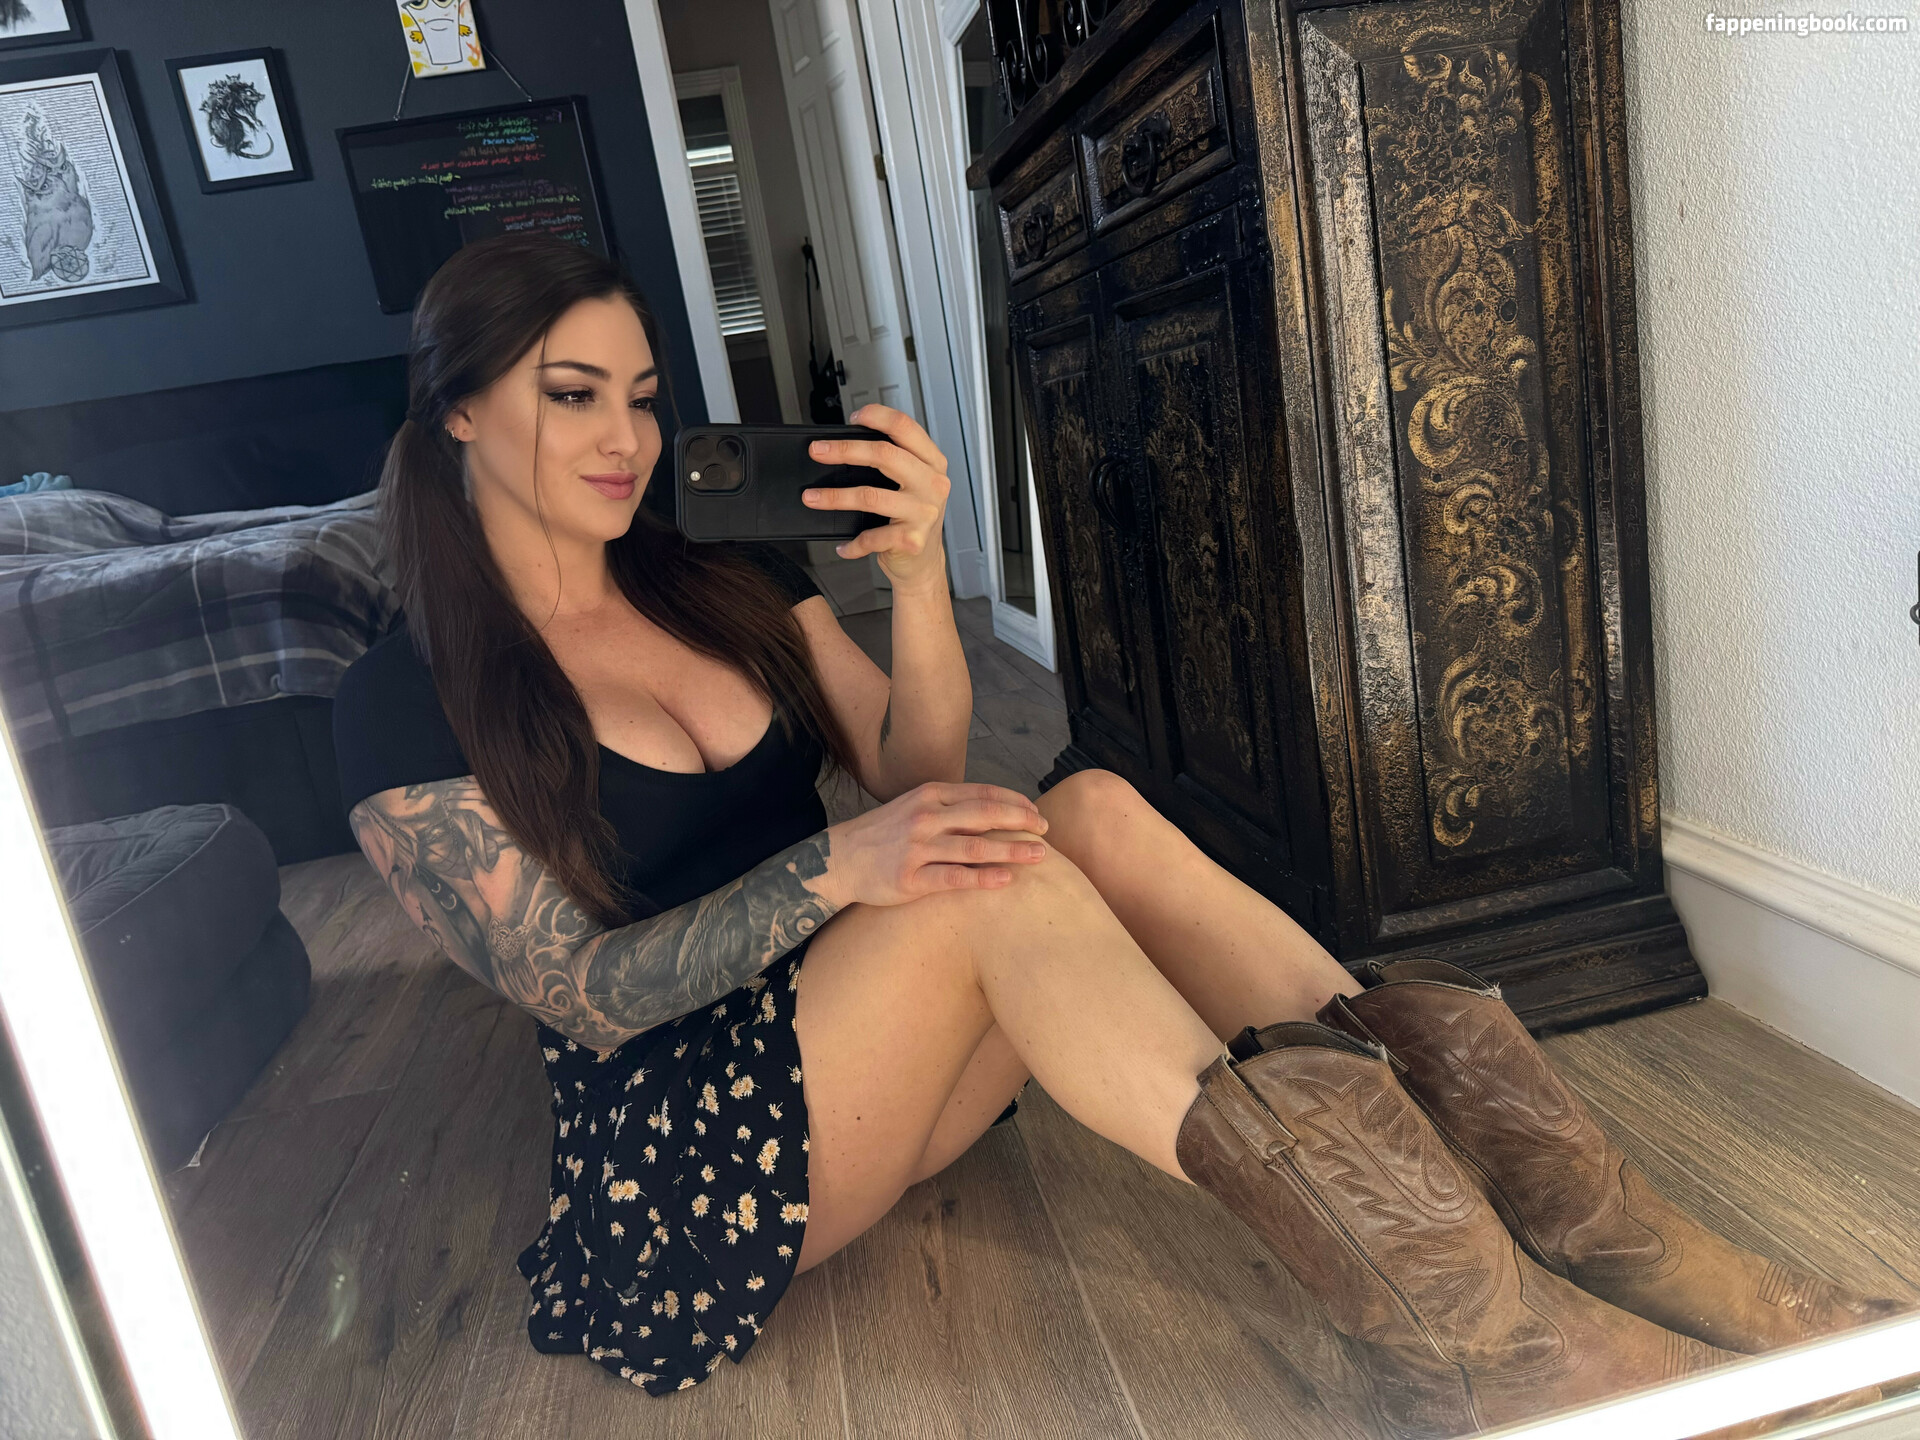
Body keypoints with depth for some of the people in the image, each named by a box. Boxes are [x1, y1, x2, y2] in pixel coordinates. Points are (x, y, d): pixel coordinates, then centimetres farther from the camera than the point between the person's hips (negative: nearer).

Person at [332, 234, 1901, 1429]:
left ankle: (1593, 1225, -25)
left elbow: (916, 781, 0)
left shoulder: (726, 577, 8)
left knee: (1097, 813, -24)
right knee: (999, 876, -31)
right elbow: (584, 993, -14)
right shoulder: (406, 705, -6)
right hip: (687, 1136, -4)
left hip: (869, 1060, 5)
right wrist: (832, 867, -29)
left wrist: (919, 569, -17)